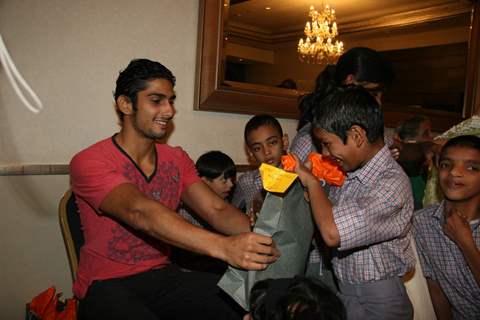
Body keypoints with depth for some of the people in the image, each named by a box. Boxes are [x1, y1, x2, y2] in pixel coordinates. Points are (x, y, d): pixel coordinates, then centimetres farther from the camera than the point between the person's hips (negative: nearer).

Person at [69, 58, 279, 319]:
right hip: (107, 286, -4)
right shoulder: (89, 162, -13)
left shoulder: (177, 159, 6)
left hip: (163, 277, 5)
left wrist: (257, 235, -26)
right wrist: (223, 246, -42)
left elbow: (217, 210, -5)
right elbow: (140, 213, -30)